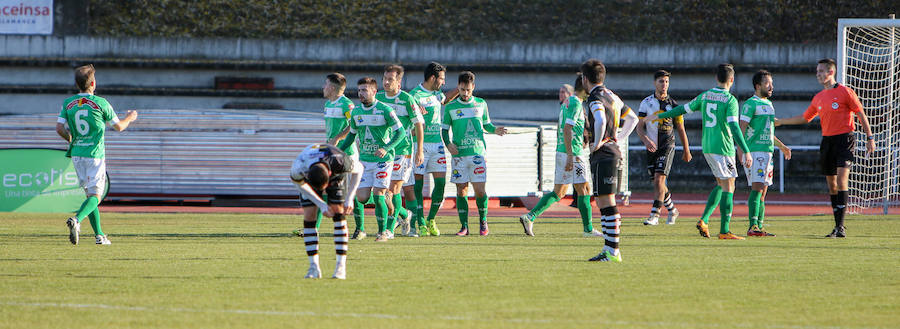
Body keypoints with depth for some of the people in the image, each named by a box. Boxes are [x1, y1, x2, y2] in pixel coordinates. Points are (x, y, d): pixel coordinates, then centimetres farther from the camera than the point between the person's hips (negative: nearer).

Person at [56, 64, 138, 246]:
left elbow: (59, 128, -3)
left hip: (76, 154, 5)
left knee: (90, 194, 15)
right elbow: (119, 126, 2)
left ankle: (99, 235, 16)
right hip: (95, 155, -5)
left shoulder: (68, 103, 2)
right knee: (95, 195, -5)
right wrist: (130, 118, 24)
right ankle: (76, 220, -32)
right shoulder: (100, 103, -7)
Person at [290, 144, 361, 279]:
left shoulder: (340, 161, -42)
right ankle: (314, 266, -7)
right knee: (309, 217, -12)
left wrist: (349, 199, -22)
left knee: (338, 214, -14)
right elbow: (299, 183, -15)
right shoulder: (298, 170, -40)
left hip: (336, 176, -1)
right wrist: (321, 204, -20)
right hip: (307, 178, 1)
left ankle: (341, 266, -13)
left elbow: (358, 170, -19)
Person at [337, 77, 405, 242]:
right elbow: (352, 134, 21)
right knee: (362, 197, -5)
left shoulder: (385, 110, -10)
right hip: (364, 159, 5)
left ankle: (382, 232, 2)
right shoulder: (356, 112, 7)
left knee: (378, 196, -12)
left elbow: (400, 132, -11)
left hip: (383, 159, -5)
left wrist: (386, 148, -24)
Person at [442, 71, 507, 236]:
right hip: (459, 154, 0)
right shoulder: (450, 107, 5)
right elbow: (444, 129, 10)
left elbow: (486, 124, 19)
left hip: (477, 153, 0)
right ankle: (464, 226, 6)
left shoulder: (481, 104, 8)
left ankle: (483, 221, 14)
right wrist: (448, 143, -8)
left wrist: (495, 130, -2)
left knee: (480, 190, -6)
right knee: (461, 191, 0)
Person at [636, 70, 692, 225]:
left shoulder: (673, 105, 2)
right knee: (657, 183, 8)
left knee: (659, 179, -17)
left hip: (667, 146, -3)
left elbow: (680, 129, 10)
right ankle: (672, 210, 29)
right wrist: (646, 140, -20)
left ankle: (654, 215, -20)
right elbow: (640, 127, 0)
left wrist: (686, 151, 14)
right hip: (651, 147, 3)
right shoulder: (646, 103, 4)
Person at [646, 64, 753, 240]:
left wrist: (659, 116, 29)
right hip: (723, 148, -7)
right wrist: (746, 152, -25)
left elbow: (682, 109, 15)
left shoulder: (704, 96, 7)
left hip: (707, 147, 7)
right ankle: (725, 231, -4)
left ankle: (704, 220, 7)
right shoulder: (730, 100, -12)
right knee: (728, 188, -2)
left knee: (721, 185, 19)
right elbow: (734, 127, -22)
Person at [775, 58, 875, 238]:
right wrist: (780, 121, 25)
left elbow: (861, 114, -1)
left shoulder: (844, 92, -4)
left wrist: (870, 137, -3)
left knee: (841, 179, -17)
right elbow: (804, 118, 26)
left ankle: (840, 227, -21)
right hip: (827, 140, 7)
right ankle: (838, 226, 11)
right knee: (831, 184, 6)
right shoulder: (818, 98, 14)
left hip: (844, 139, -7)